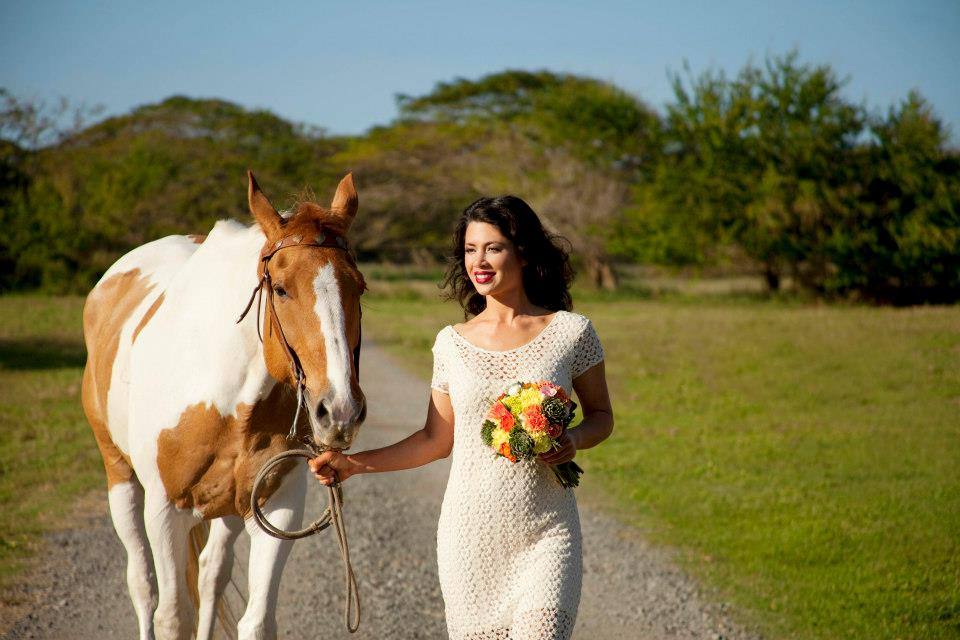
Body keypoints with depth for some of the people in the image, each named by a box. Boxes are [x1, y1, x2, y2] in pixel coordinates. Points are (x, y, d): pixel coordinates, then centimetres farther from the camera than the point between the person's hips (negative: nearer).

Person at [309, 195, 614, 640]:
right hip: (469, 535, 2)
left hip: (545, 534, -2)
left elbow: (600, 415, 9)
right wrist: (352, 464, 3)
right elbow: (437, 440, 10)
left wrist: (575, 439, -13)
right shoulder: (452, 343, 4)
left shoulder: (570, 332, -2)